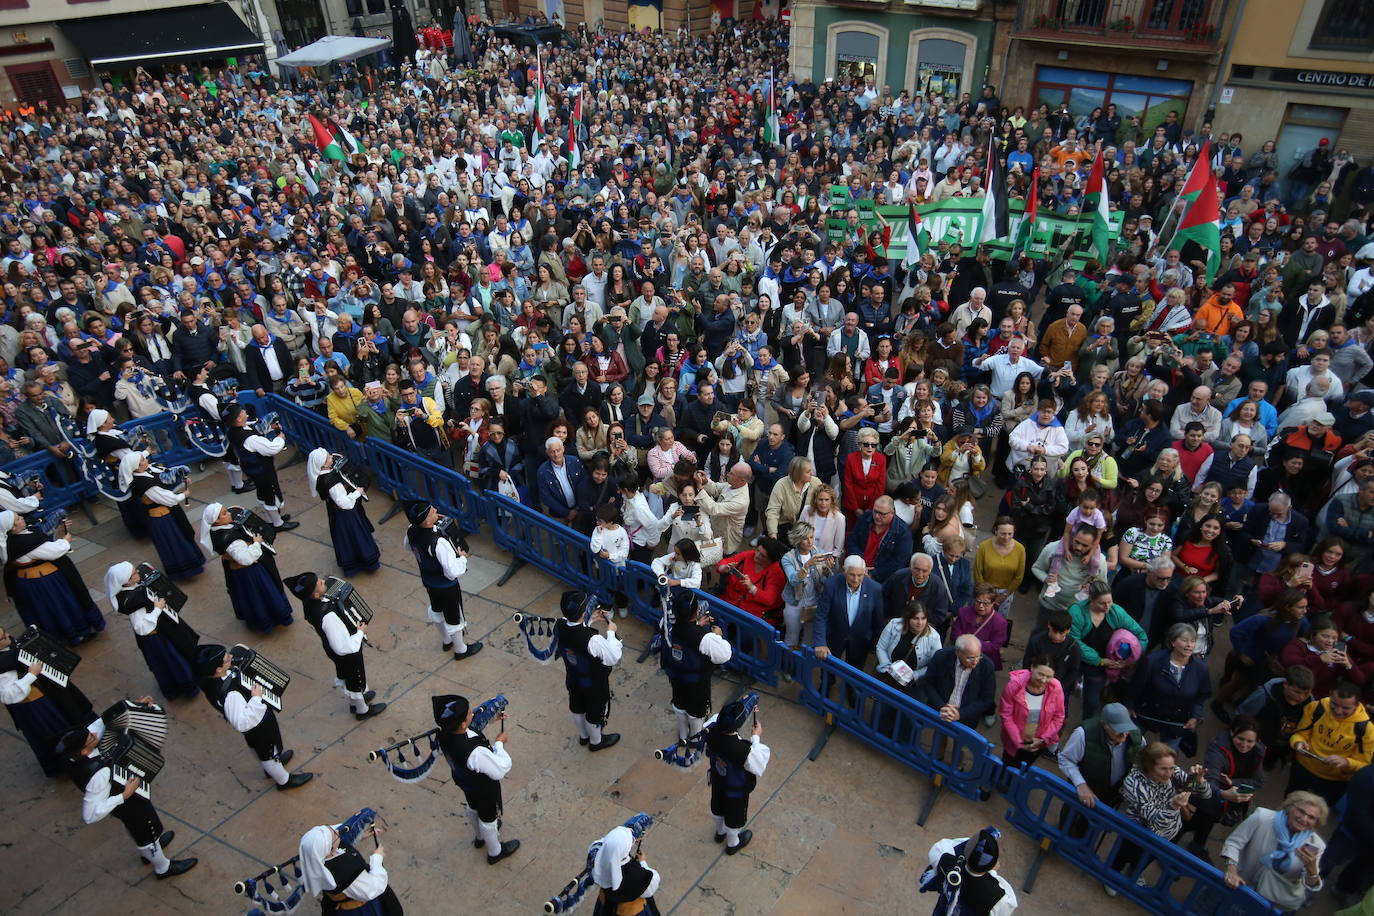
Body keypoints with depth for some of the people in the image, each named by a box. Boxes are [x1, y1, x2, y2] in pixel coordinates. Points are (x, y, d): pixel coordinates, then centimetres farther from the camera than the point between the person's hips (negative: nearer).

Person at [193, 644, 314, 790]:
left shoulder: (208, 678, -23)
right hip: (259, 726, -8)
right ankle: (284, 780, 47)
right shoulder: (228, 694, -47)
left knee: (256, 745, 34)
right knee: (269, 752, 20)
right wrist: (256, 698, -40)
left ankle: (272, 764, 64)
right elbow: (242, 723, -42)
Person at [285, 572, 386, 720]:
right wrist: (360, 632, -22)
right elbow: (344, 647, -38)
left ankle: (354, 700, 60)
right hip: (348, 653, -7)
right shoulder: (328, 617, -45)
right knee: (356, 681, 21)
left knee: (343, 675, 32)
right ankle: (362, 710, 49)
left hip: (333, 647, 7)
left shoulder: (308, 602, -21)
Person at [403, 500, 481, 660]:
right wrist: (462, 557, -18)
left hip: (428, 581, 7)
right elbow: (453, 572, -37)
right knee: (453, 617, 18)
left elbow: (408, 546, 7)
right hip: (446, 586, -7)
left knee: (436, 610, 30)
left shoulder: (411, 532, -19)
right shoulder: (439, 543, -41)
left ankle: (446, 641, 55)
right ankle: (460, 649, 41)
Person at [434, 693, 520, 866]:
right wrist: (499, 743, -22)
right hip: (484, 789, -6)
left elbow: (472, 726, -5)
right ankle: (495, 852, 53)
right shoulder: (476, 753, -49)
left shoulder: (444, 733, -28)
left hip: (464, 780, 6)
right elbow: (501, 770, -33)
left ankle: (479, 838, 66)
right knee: (488, 818, 24)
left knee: (474, 808, 35)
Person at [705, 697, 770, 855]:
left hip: (717, 781, 5)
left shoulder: (712, 731, -32)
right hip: (736, 790, -4)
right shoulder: (744, 751, -45)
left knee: (717, 808, 33)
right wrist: (756, 738, -19)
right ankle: (733, 844, 55)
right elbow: (758, 766, -25)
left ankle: (720, 832, 63)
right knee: (734, 817, 26)